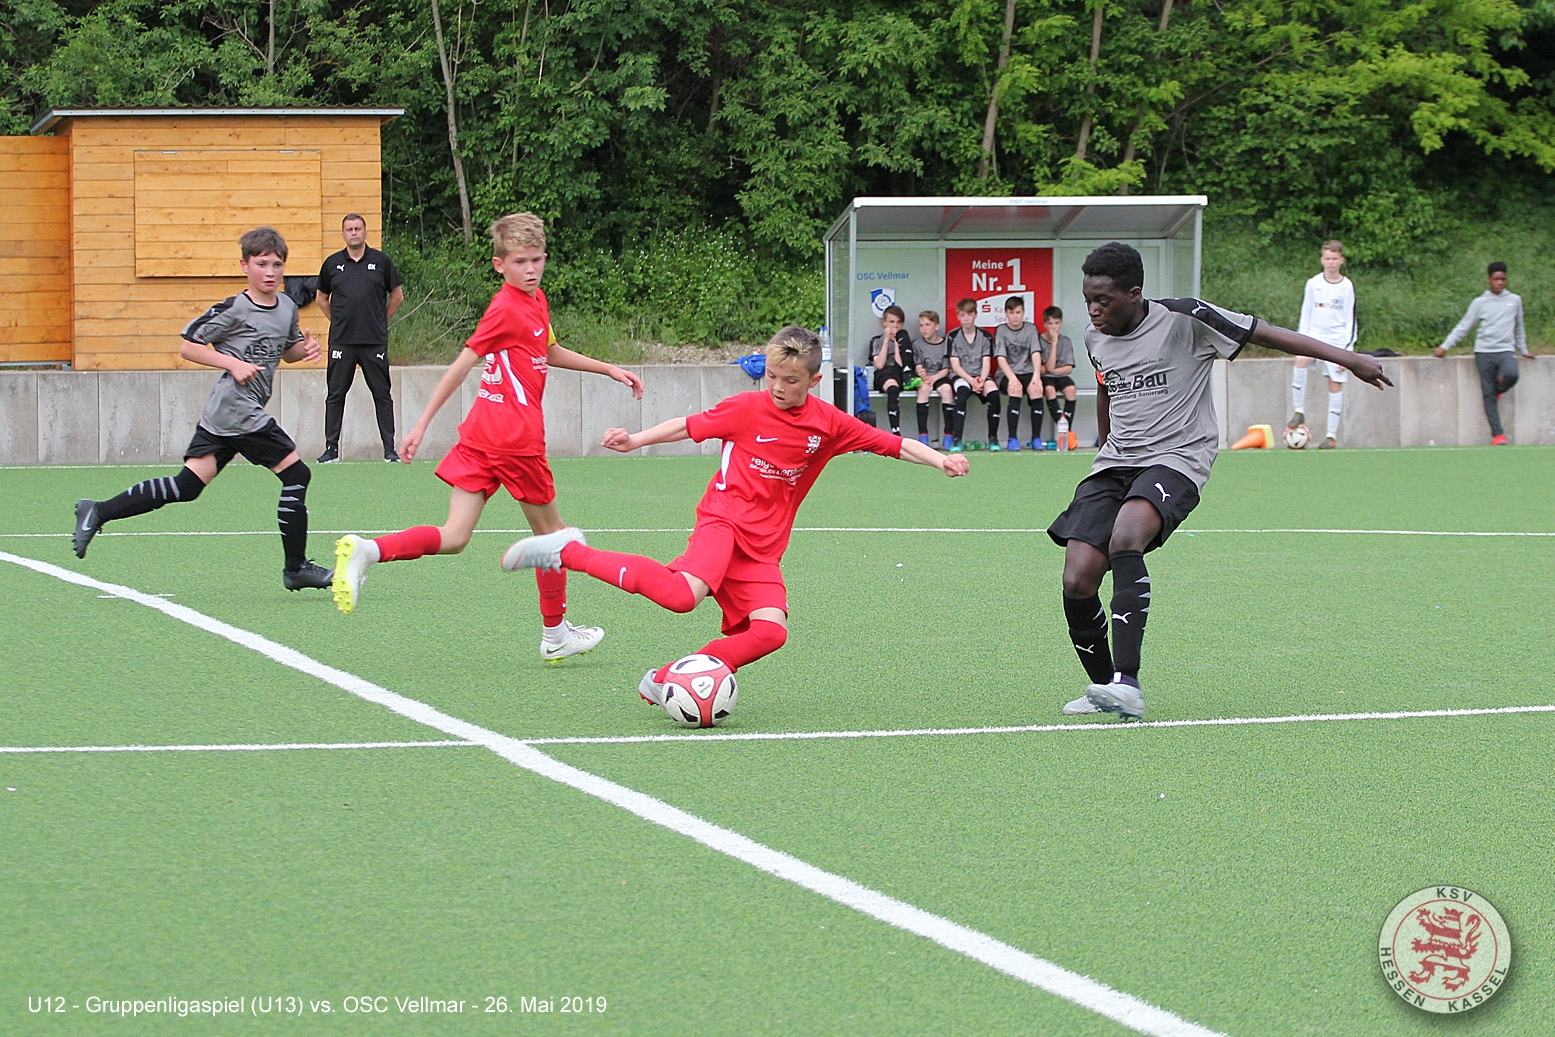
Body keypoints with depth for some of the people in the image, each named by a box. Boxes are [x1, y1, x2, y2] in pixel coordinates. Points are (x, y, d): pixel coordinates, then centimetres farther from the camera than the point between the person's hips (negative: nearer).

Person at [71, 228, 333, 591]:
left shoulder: (287, 307, 13)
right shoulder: (234, 310, -10)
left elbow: (287, 351, 29)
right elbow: (188, 346, -7)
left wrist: (304, 349, 6)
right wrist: (234, 364, -16)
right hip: (238, 409, -8)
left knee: (188, 485, 5)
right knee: (296, 474, -5)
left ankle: (99, 512, 4)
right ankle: (296, 568, 2)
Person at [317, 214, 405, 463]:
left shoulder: (381, 261, 4)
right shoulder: (332, 264, 7)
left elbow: (397, 296, 12)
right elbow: (322, 298, 20)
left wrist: (380, 321, 9)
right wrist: (338, 321, 11)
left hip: (374, 341, -1)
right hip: (341, 342, 1)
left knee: (382, 395, 0)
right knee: (335, 395, 2)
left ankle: (390, 449, 3)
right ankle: (331, 448, 7)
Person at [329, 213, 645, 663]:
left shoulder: (535, 301, 17)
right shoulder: (507, 309, -10)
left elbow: (551, 353, 35)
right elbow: (462, 364, -11)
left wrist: (608, 369, 34)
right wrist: (422, 424, -12)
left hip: (479, 437, 8)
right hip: (516, 435, -8)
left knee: (453, 538, -2)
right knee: (550, 531, 10)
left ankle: (365, 550, -21)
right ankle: (555, 634, 23)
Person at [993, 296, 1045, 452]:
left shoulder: (1031, 329, 9)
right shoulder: (1001, 331, 3)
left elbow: (1036, 354, -3)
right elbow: (1001, 358, -8)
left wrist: (1036, 375, -22)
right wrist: (1012, 378, -24)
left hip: (1027, 372, 2)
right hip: (1006, 374, -2)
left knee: (1035, 388, -32)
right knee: (1015, 389, -34)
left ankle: (1036, 437, -26)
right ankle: (1012, 439, -34)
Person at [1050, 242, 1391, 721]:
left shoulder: (1184, 319, -11)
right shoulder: (1095, 339, 8)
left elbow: (1266, 333, -6)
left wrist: (1349, 358, -6)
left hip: (1176, 459, -6)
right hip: (1114, 462, 6)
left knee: (1125, 537, -35)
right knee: (1077, 579, -12)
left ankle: (1127, 684, -42)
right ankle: (1103, 686, 10)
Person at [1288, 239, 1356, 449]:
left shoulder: (1347, 287, 2)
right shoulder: (1313, 284, 5)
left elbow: (1350, 320, 4)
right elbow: (1305, 315, 11)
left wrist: (1348, 348, -3)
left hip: (1338, 340, 0)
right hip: (1315, 335, 0)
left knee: (1336, 385, -1)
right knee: (1301, 360, -30)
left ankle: (1332, 435, 5)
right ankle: (1298, 412, -20)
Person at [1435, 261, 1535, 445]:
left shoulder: (1515, 300, 12)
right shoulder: (1479, 303, 7)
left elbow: (1519, 328, 24)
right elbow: (1463, 327, 7)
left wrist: (1524, 350, 25)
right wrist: (1445, 346, 0)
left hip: (1506, 350, 0)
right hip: (1484, 352, 0)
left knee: (1511, 375, -30)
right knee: (1488, 395, -5)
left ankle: (1498, 390, 4)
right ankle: (1497, 434, -3)